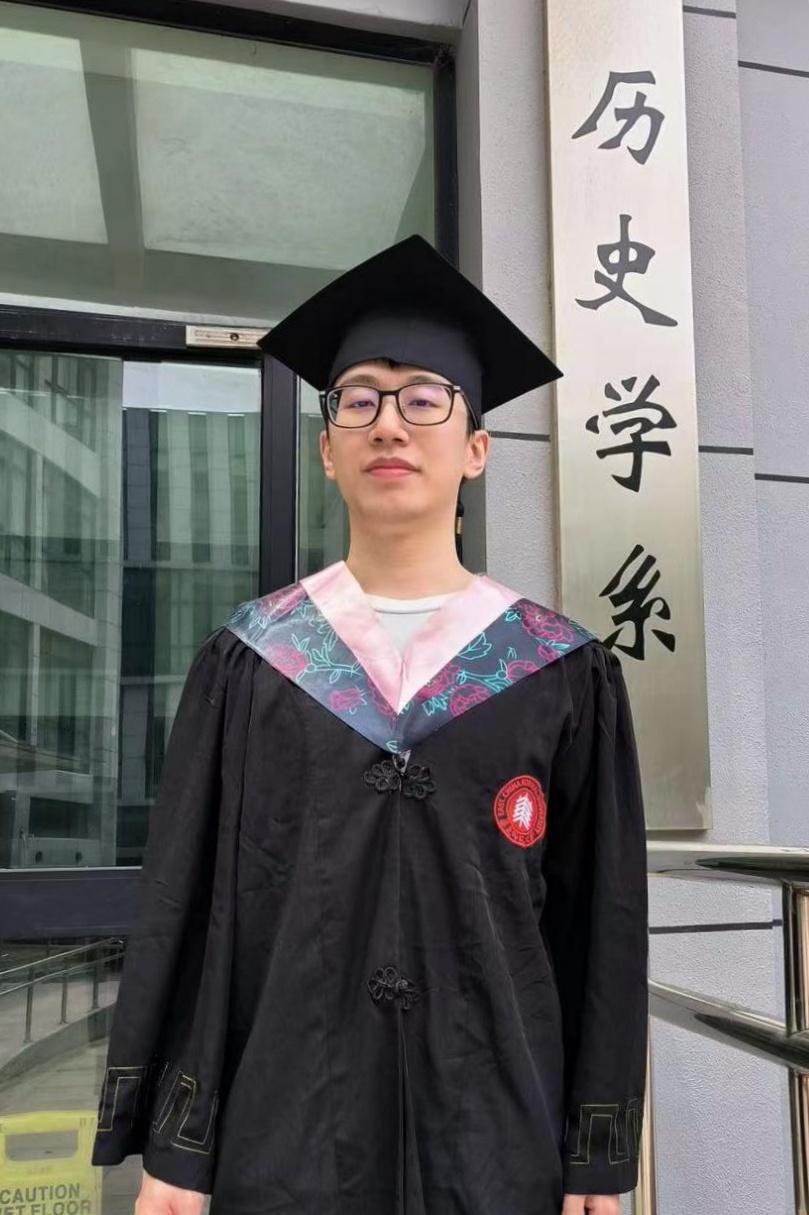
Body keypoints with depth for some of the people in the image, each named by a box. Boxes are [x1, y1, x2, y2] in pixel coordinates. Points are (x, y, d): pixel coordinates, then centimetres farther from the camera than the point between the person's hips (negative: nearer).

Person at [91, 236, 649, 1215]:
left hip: (499, 1131, 0)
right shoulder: (248, 663, -1)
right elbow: (182, 905, -1)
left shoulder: (565, 678, -2)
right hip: (285, 1127, 0)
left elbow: (603, 925, 0)